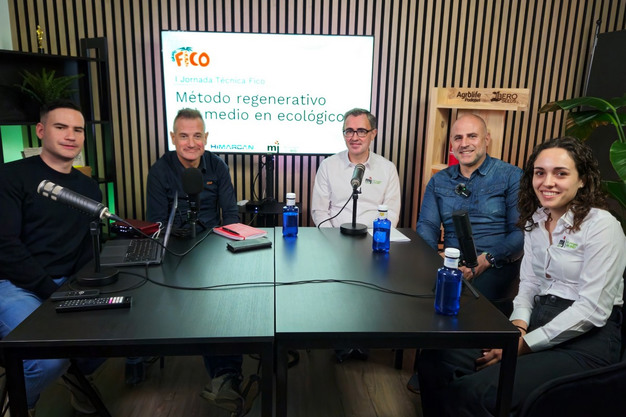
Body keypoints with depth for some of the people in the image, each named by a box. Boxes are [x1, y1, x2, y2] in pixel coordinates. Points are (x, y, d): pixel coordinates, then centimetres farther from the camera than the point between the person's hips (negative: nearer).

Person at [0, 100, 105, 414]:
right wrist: (53, 291, -19)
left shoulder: (89, 188, 12)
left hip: (69, 285, 6)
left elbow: (90, 247, 11)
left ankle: (79, 375, 20)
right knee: (50, 358, -27)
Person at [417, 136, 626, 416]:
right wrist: (518, 325, -7)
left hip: (586, 339, -6)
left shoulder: (601, 226, -11)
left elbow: (592, 309, -16)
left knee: (476, 393, -28)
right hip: (537, 321, 6)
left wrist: (524, 345, -18)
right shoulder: (535, 220, 11)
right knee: (435, 362, -16)